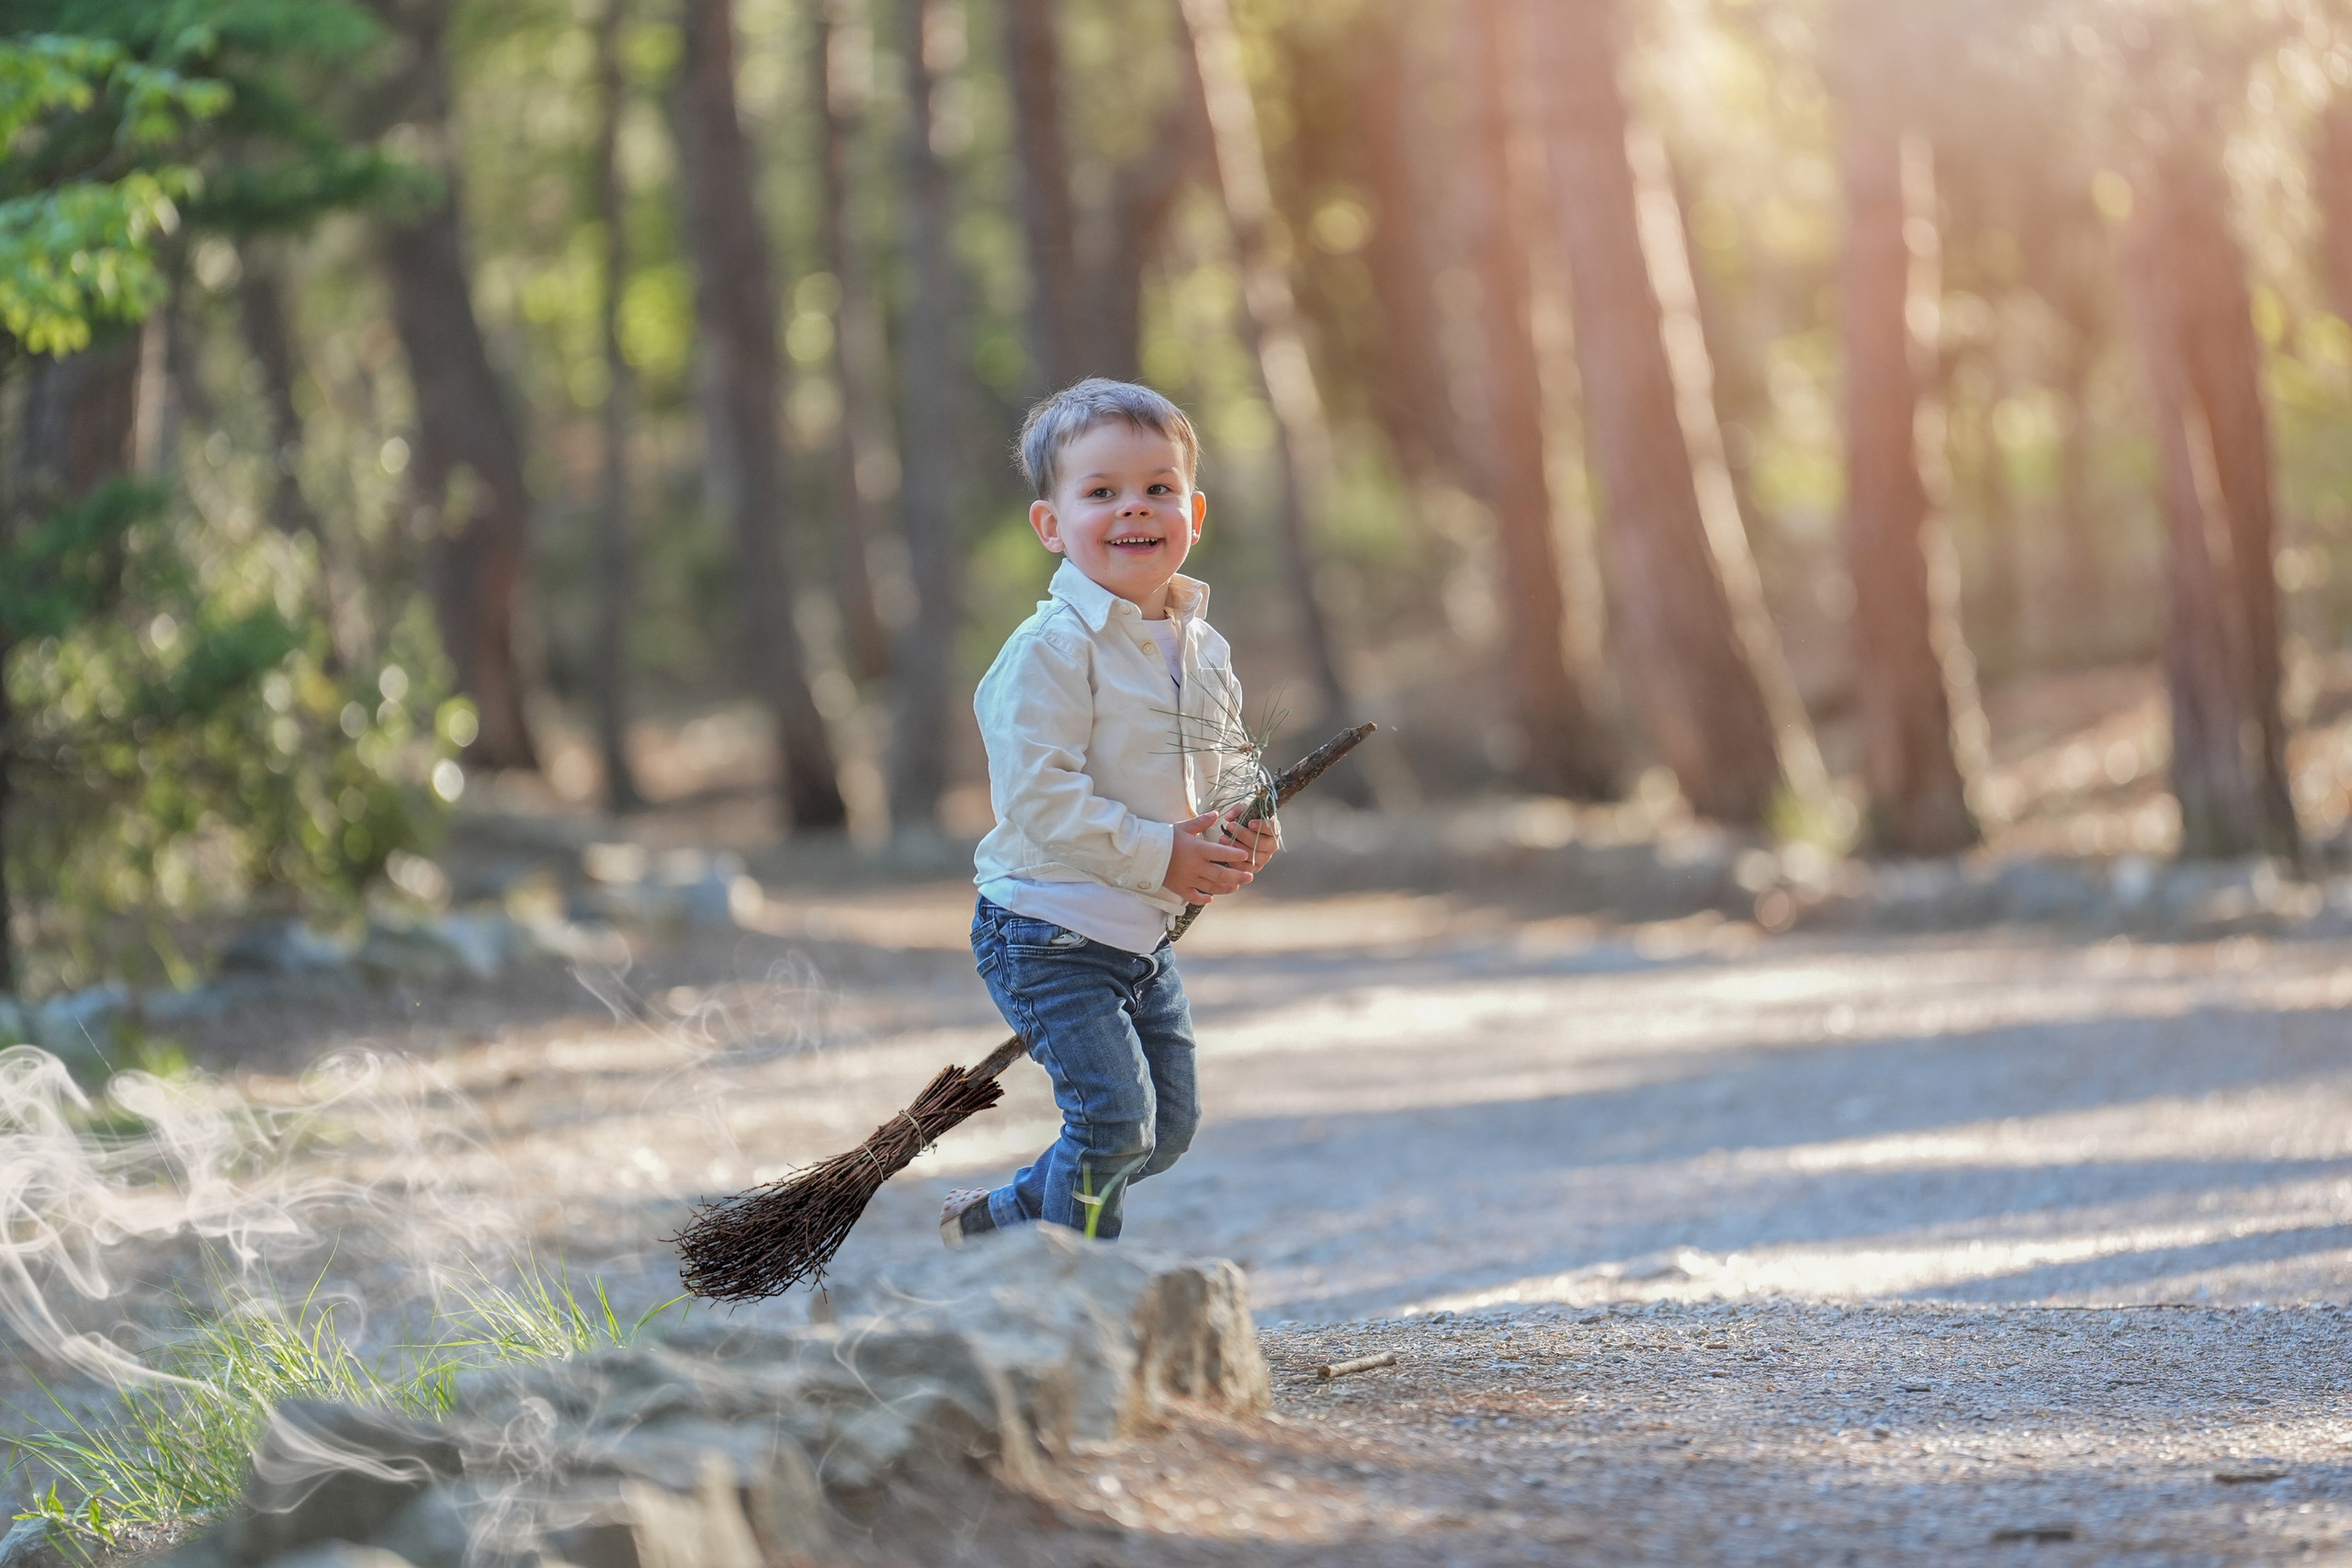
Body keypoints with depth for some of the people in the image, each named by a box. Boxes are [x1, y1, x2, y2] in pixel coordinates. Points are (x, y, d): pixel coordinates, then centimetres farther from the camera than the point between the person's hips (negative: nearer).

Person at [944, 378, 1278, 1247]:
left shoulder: (1203, 651, 7)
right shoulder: (1051, 650, -18)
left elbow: (1225, 773, 20)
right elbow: (1038, 798, -23)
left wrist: (1245, 832, -2)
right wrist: (1157, 855, -23)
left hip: (1142, 937, 8)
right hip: (1049, 931, -8)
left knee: (1169, 1125, 12)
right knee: (1114, 1115, -14)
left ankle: (995, 1218, 31)